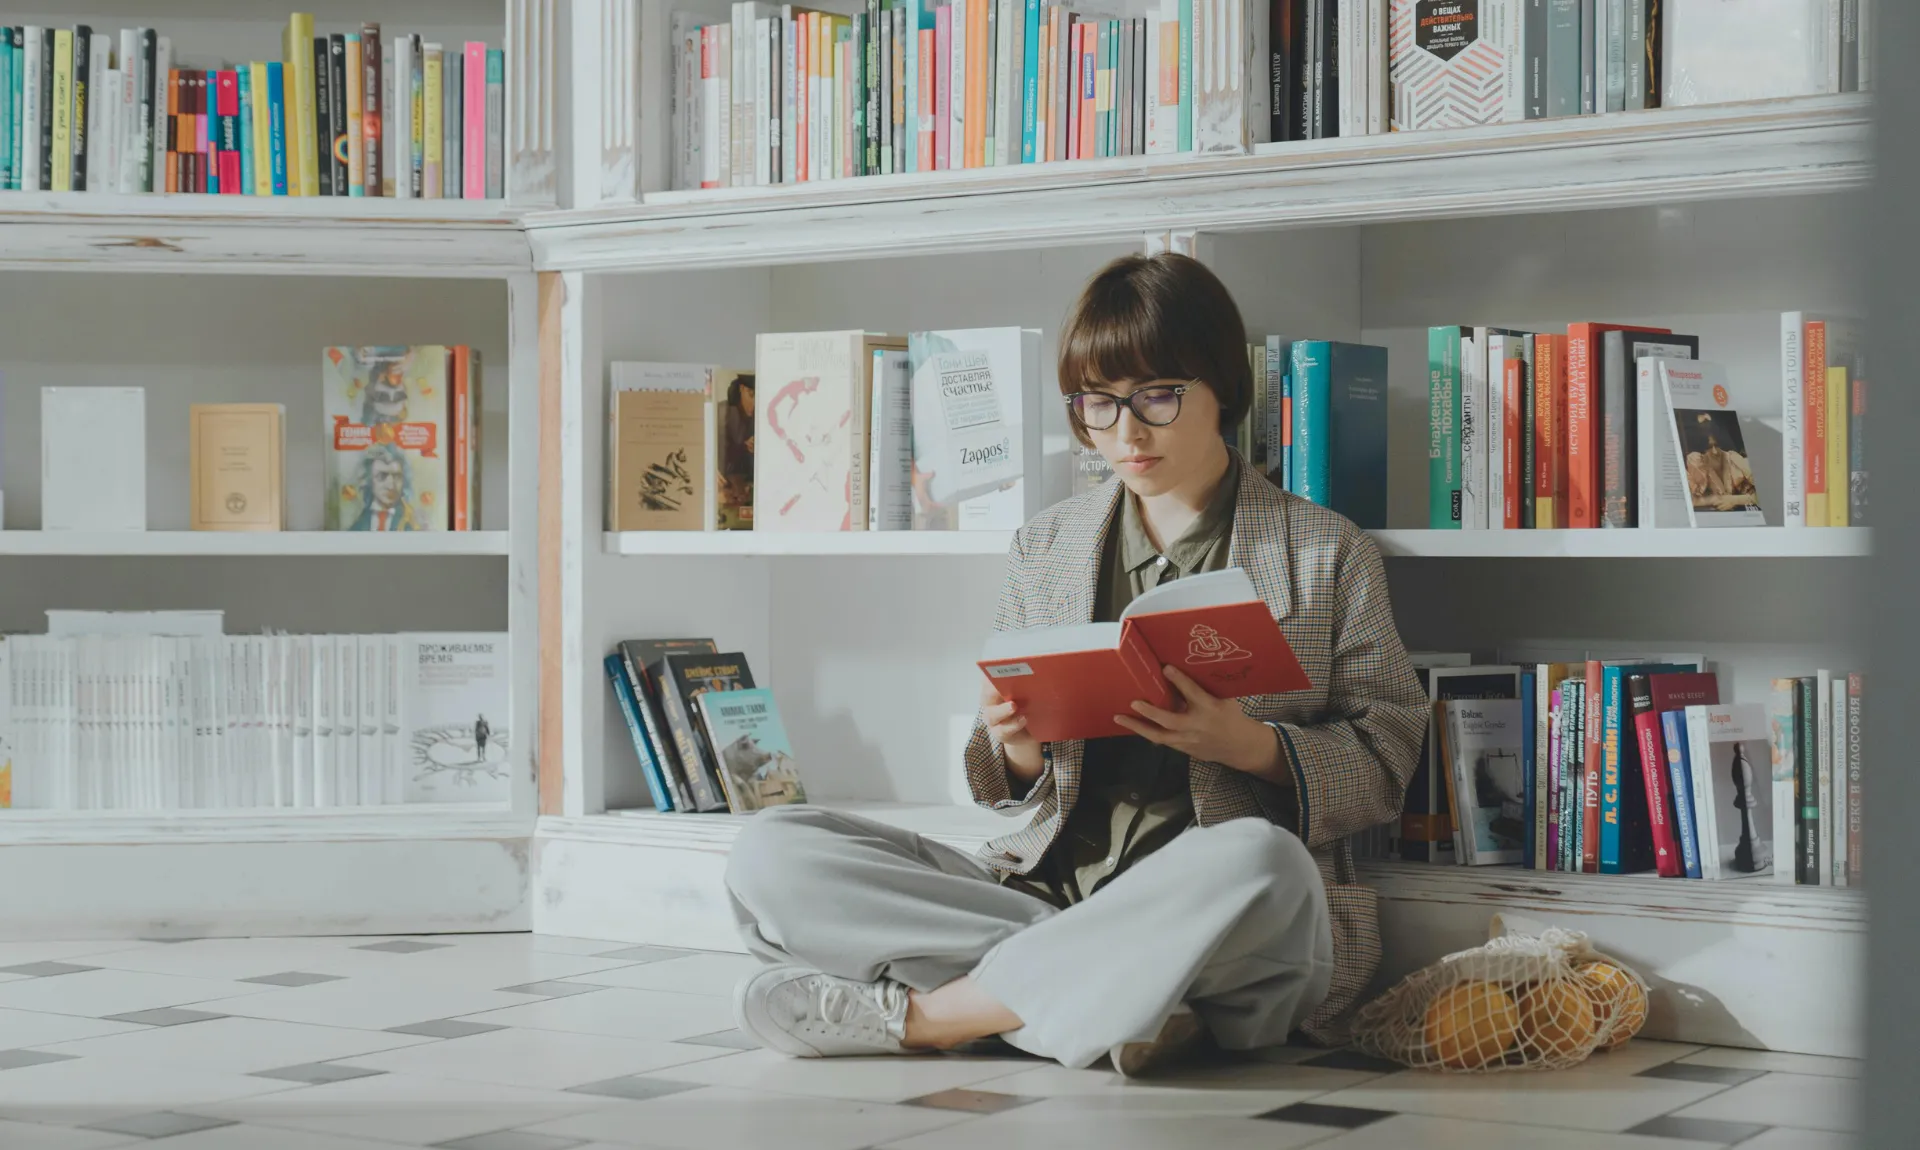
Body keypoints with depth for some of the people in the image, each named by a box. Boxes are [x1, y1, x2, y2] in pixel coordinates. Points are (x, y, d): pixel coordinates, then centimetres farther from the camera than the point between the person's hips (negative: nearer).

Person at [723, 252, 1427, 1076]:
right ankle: (1088, 997, -22)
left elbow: (1386, 761, 4)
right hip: (1049, 893, 4)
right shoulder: (1042, 550, 17)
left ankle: (918, 1012, -24)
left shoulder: (1326, 552, 8)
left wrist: (1251, 746, -15)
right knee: (770, 855, -15)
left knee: (1254, 863, -42)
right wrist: (1018, 752, -7)